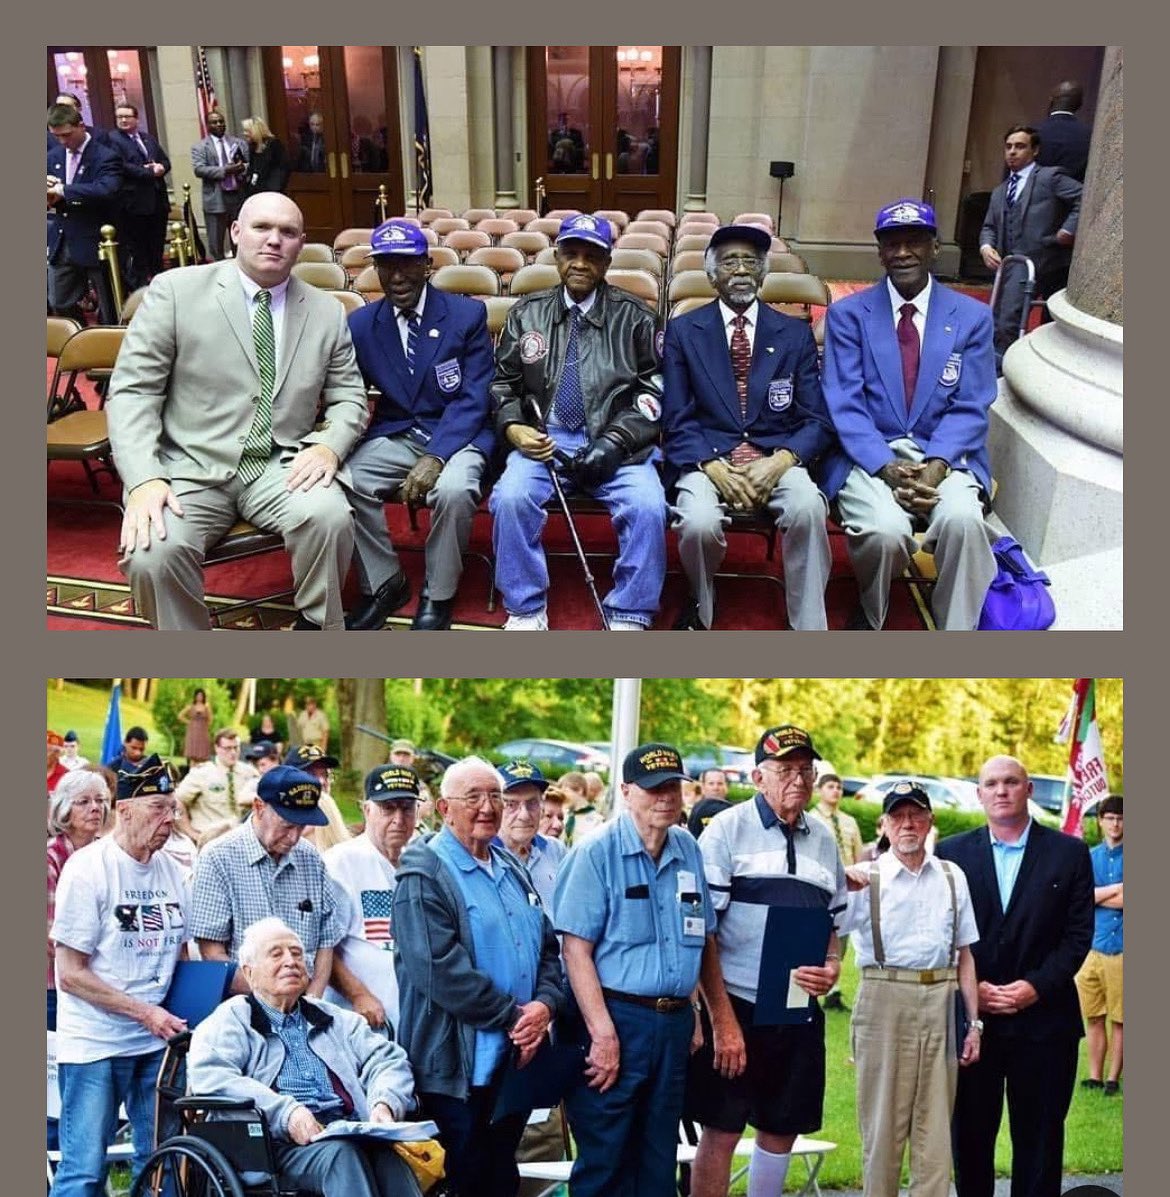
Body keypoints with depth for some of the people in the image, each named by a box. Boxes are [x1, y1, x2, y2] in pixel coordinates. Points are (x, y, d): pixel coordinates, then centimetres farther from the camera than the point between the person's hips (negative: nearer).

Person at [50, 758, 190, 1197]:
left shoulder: (171, 870, 6)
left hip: (157, 1042, 6)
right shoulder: (87, 869, -11)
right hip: (94, 1045, -5)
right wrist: (146, 1011, -17)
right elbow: (70, 974, -12)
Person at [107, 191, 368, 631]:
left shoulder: (327, 312, 9)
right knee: (151, 554, -30)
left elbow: (349, 398, 13)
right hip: (190, 468, -2)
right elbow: (131, 390, -2)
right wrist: (144, 479, -18)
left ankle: (316, 624, -4)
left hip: (281, 468, 2)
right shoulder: (176, 289, 0)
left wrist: (329, 445, -11)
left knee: (330, 517, -30)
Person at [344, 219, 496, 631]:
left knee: (453, 489, -36)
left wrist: (436, 456, -24)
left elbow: (474, 399, -10)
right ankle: (384, 584, -2)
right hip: (393, 436, 3)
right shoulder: (361, 323, 4)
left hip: (457, 434, -3)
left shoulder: (467, 314, -5)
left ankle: (438, 597, -10)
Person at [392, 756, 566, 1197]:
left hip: (517, 1057, 7)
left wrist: (545, 1004, -6)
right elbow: (440, 968, -21)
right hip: (459, 1065, -7)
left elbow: (548, 946, 13)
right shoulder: (424, 877, -11)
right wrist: (512, 1016, -18)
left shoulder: (512, 868, 13)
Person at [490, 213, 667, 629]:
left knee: (647, 507, -28)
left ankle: (627, 618, -12)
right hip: (543, 438, 1)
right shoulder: (528, 313, 11)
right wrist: (513, 427, -6)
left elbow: (653, 390, 4)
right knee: (510, 498, -28)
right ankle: (527, 611, -10)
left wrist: (615, 440, -11)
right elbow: (503, 382, 15)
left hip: (615, 443, -1)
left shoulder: (633, 316, 7)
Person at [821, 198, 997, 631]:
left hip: (943, 455, 1)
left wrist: (936, 463, -17)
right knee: (885, 530, -31)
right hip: (869, 456, -1)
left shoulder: (972, 316, 7)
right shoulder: (847, 314, 4)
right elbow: (844, 405, -4)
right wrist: (887, 468, -19)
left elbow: (970, 408, 3)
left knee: (962, 519, -33)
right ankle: (870, 618, 2)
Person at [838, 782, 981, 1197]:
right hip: (884, 1002, -3)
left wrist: (974, 1022, 10)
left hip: (940, 1005, 3)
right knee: (883, 1124, 7)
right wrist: (842, 889, -27)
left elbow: (964, 955, 14)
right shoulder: (864, 878, -1)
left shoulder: (952, 877, 10)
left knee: (936, 1128, 9)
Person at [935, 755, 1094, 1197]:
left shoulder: (1069, 852, 2)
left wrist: (1037, 986, -11)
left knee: (1039, 1139, 8)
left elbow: (1078, 933, -1)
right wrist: (970, 989, -8)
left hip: (1043, 1018, 0)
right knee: (969, 1135, 8)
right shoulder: (951, 853, 4)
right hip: (970, 1017, 1)